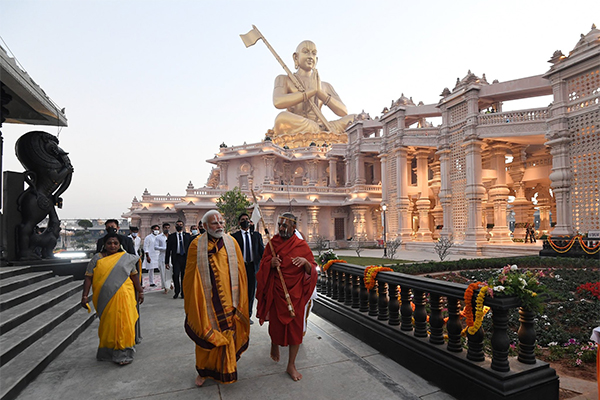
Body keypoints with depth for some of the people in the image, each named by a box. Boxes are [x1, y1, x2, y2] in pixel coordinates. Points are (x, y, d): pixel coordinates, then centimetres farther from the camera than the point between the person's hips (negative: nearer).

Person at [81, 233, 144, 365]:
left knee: (122, 324, -3)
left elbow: (134, 275, 8)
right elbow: (88, 278, 3)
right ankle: (106, 352, 32)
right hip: (104, 298, 1)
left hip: (122, 297, -1)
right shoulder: (97, 258, 5)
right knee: (107, 324, 13)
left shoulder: (127, 258, 5)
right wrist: (84, 296, -3)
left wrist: (140, 291, 9)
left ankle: (123, 354, 7)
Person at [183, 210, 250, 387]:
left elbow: (240, 271, 4)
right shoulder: (197, 244, -6)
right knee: (206, 336, 10)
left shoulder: (232, 243, 0)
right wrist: (188, 300, 5)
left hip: (228, 299, 2)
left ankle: (226, 369, 35)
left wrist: (240, 298, 5)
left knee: (228, 334, 11)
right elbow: (189, 274, 1)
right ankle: (204, 371, 34)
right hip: (206, 300, -1)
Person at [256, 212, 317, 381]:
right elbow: (263, 265, 4)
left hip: (295, 293, -1)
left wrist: (306, 262, -26)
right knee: (276, 322, 11)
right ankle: (274, 344, 46)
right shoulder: (273, 243, -1)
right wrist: (271, 263, -18)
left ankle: (291, 365, 20)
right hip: (276, 291, 1)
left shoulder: (301, 245, -5)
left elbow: (312, 270, -4)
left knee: (295, 326, 3)